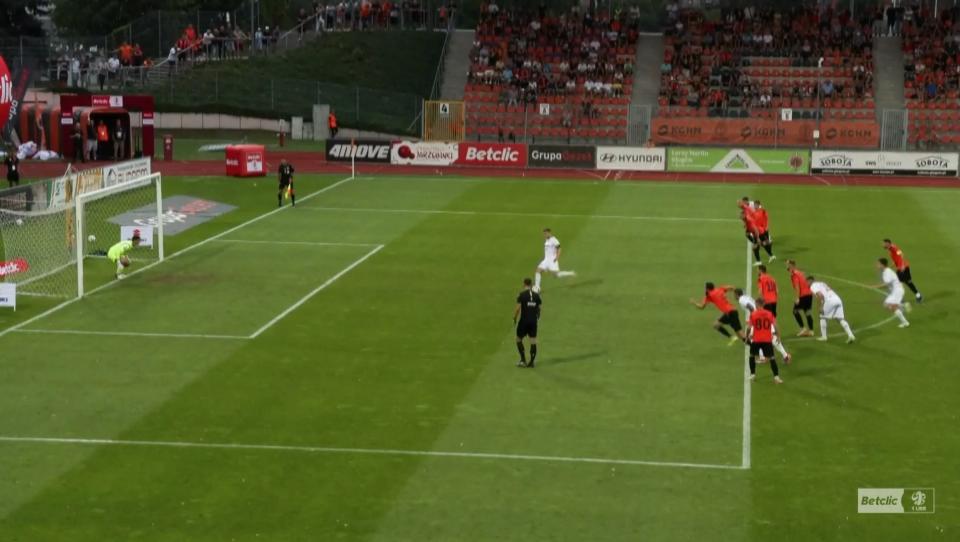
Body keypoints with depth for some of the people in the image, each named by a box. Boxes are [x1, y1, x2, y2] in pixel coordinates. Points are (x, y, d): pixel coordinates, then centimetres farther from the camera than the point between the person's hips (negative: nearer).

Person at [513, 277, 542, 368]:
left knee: (519, 339, 11)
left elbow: (518, 308, -14)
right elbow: (539, 308, 6)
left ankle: (523, 360, 6)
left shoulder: (522, 295, -10)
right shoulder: (536, 295, 2)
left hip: (524, 320, -3)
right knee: (533, 341, 7)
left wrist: (515, 318, -2)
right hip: (534, 321, 3)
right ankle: (532, 362, 8)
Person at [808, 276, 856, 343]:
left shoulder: (813, 286, 4)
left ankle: (823, 336, 16)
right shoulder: (821, 283, 31)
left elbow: (820, 295, -13)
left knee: (823, 317, 13)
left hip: (830, 301, -7)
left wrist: (820, 307, -10)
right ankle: (850, 335, -3)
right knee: (840, 319, 9)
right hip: (838, 299, 7)